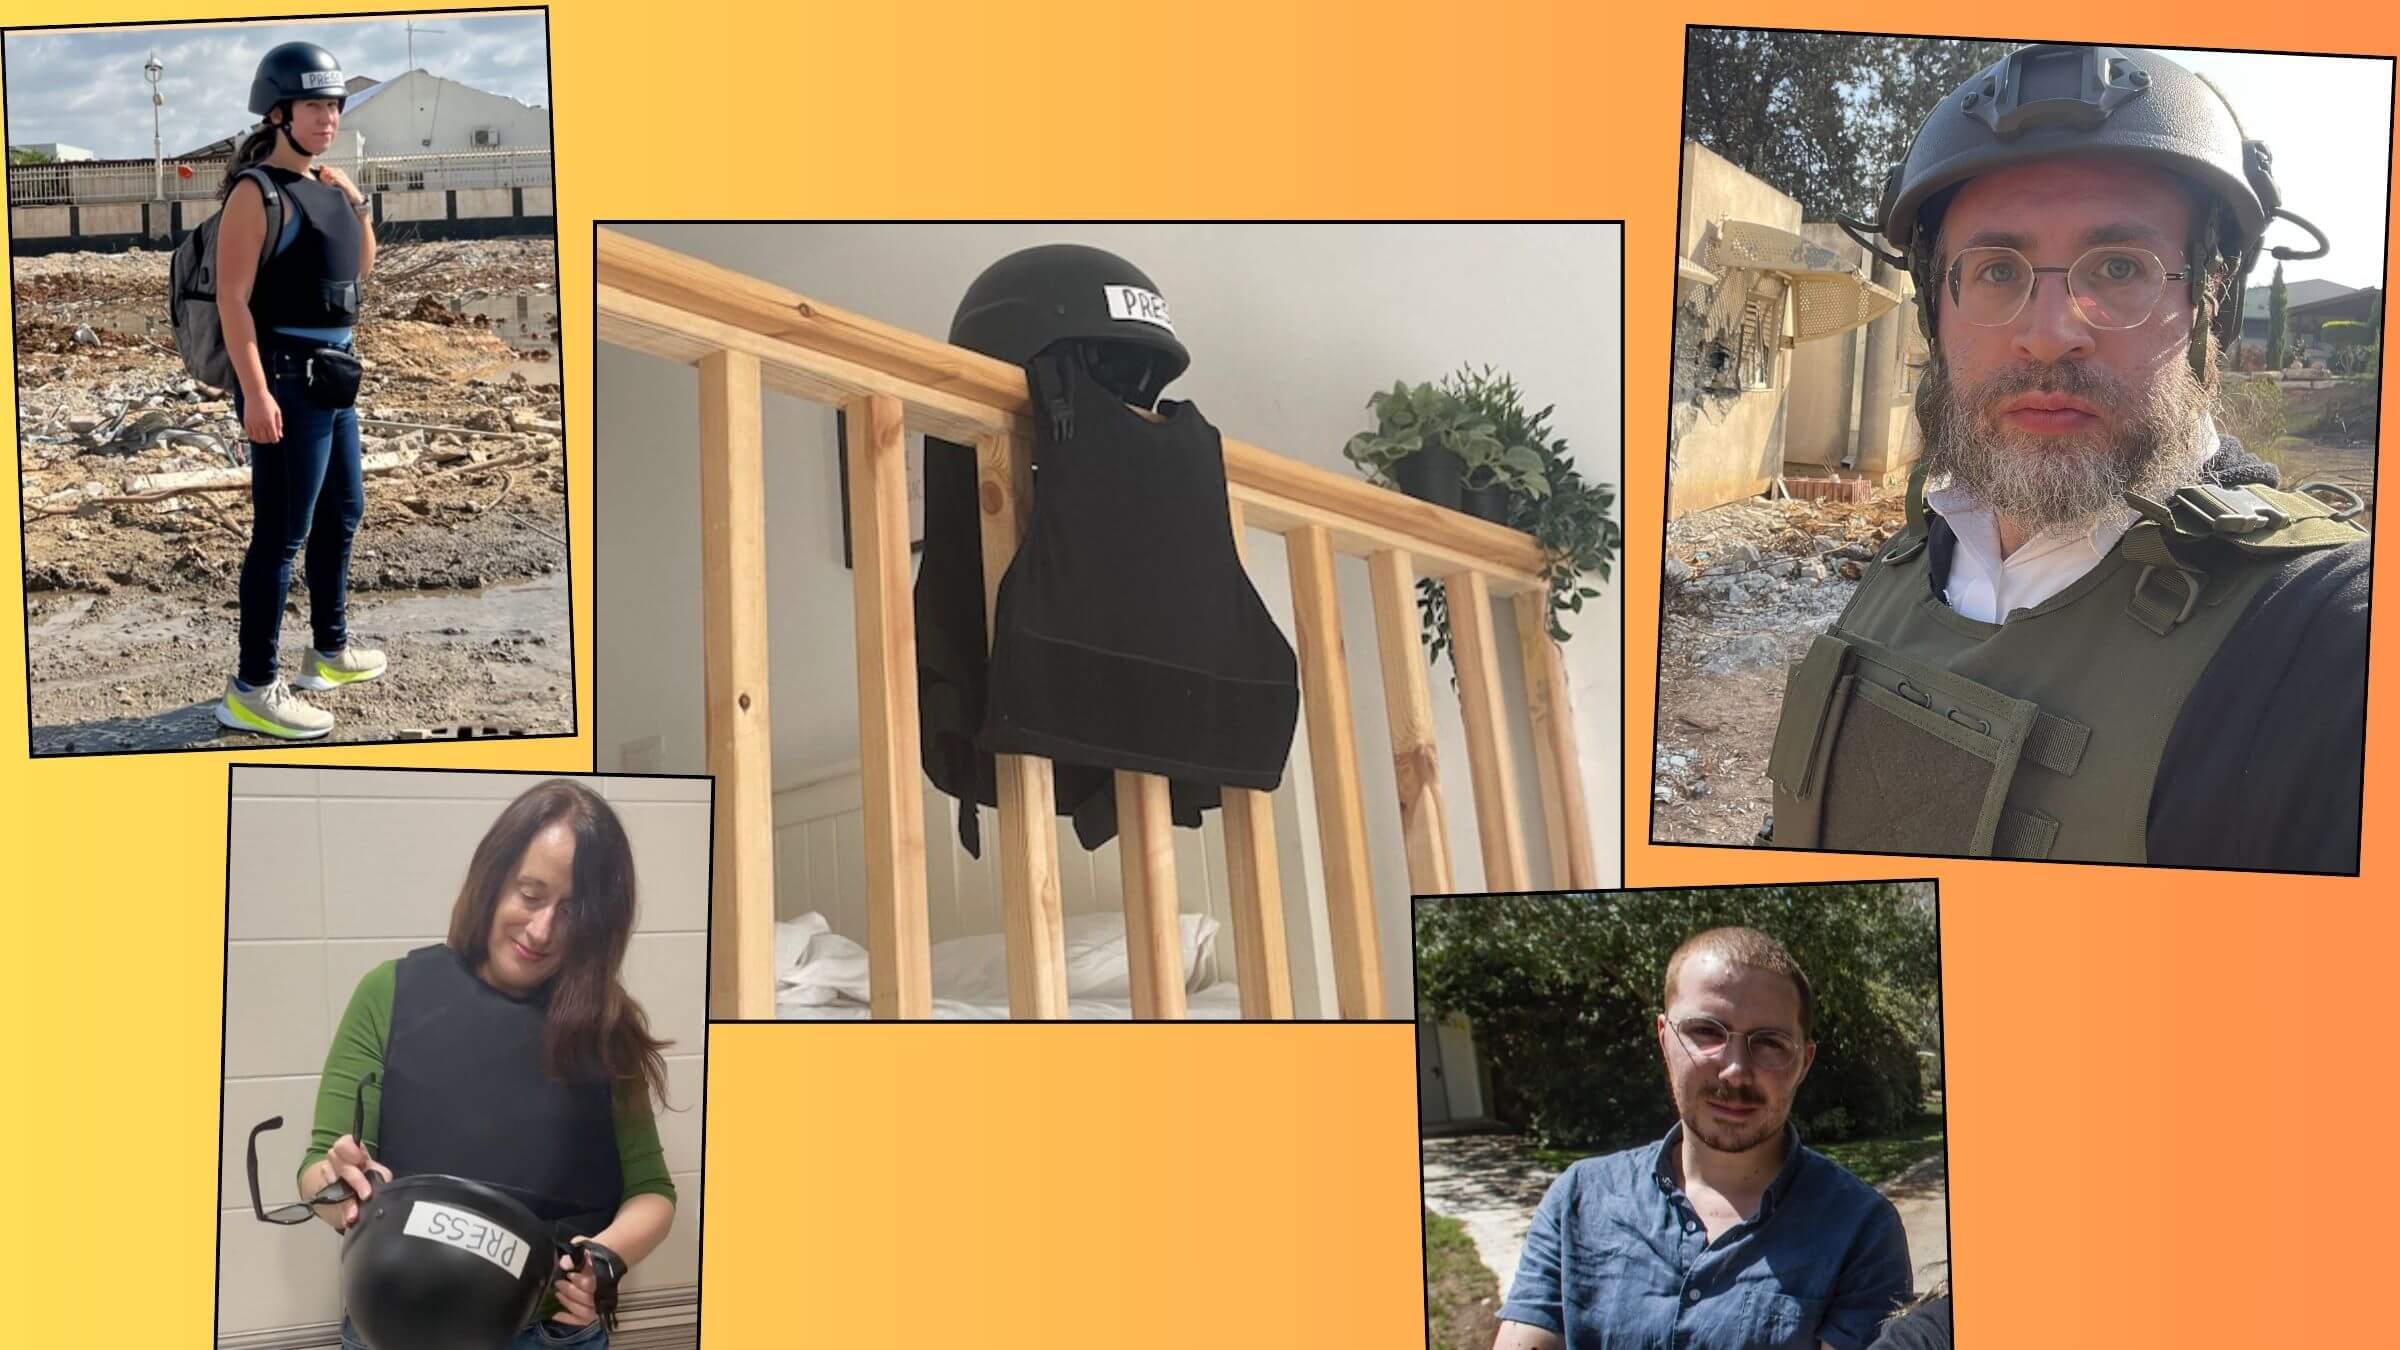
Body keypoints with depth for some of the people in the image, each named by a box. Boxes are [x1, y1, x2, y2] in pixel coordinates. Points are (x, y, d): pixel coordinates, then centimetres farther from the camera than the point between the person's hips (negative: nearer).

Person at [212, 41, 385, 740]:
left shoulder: (322, 184, 13)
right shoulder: (256, 192, -12)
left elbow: (362, 267, 24)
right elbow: (233, 297, -18)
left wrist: (356, 202, 7)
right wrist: (254, 393, -24)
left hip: (330, 376, 10)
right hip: (285, 378, -10)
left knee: (342, 511, 21)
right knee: (282, 532, -8)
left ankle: (329, 650, 36)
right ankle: (252, 689, -3)